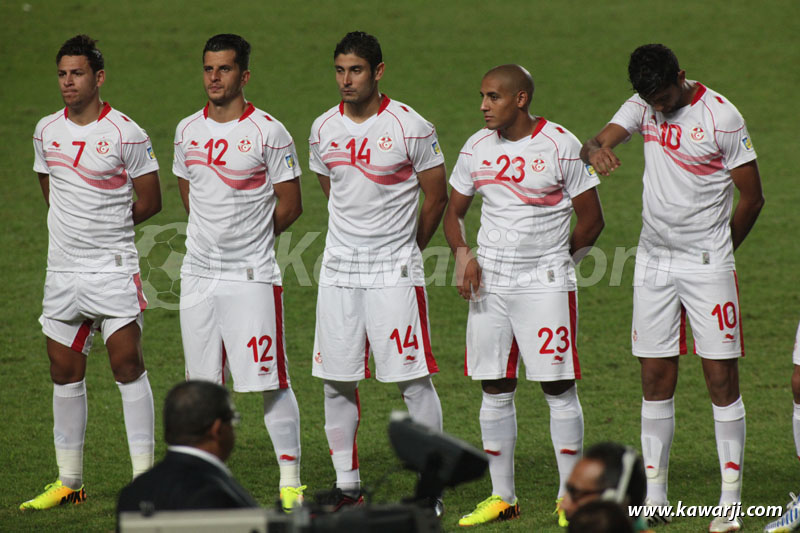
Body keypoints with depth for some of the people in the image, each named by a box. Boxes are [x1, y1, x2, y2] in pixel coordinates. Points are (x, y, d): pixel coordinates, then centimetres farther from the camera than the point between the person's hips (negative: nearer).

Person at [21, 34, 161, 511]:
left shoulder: (126, 133, -8)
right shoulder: (47, 131, 7)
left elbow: (150, 201, -1)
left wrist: (106, 227, 4)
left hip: (113, 269, -5)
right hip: (62, 270, 5)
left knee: (128, 367, -9)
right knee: (65, 374, 8)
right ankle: (69, 482, 17)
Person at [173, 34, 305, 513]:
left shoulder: (269, 132, -7)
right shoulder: (188, 131, 9)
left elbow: (290, 205, -3)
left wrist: (248, 238, 4)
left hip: (252, 275, -5)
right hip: (199, 273, 5)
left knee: (272, 381, -6)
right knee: (204, 381, 9)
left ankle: (291, 479, 0)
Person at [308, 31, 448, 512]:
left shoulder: (411, 127, -8)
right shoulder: (323, 130, 6)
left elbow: (437, 197, 2)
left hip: (395, 273, -4)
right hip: (339, 271, 4)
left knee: (414, 379, -6)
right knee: (338, 381, 5)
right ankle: (347, 486, 14)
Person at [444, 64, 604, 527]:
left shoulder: (561, 146, -7)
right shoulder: (477, 147, 7)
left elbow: (591, 220, -1)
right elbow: (455, 211, 16)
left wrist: (553, 261, 2)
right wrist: (463, 254, -2)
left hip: (546, 283, -4)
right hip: (489, 282, 5)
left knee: (559, 388, -3)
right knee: (495, 390, 6)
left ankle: (571, 499, 3)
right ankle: (502, 497, 15)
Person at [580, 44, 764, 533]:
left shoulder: (721, 116, -10)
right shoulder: (643, 106, 4)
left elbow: (752, 197, -4)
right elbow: (598, 142, -9)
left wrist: (717, 252, 4)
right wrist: (595, 152, -34)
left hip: (707, 266, -5)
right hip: (653, 263, 5)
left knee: (722, 380, -5)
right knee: (656, 380, 6)